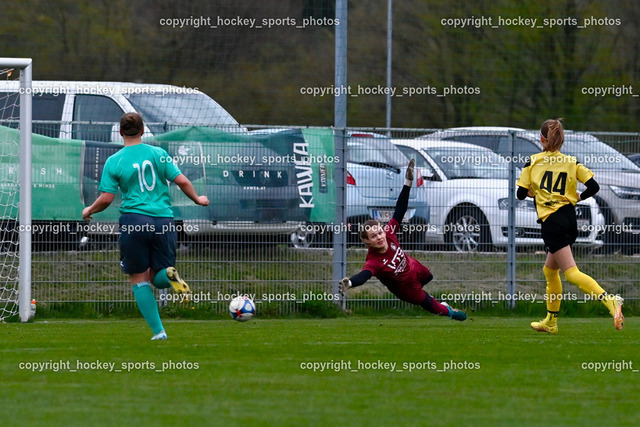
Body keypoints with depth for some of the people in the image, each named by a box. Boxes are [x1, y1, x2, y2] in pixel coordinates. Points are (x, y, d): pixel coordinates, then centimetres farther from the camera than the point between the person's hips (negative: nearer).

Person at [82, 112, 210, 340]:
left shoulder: (113, 161, 1)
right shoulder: (158, 153, 6)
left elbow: (106, 198, -2)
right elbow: (181, 180, 1)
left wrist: (89, 210, 19)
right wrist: (197, 199, 19)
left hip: (134, 221, -2)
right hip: (164, 221, 2)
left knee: (139, 279, 8)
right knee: (157, 277, 15)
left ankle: (158, 330, -2)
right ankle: (169, 274, -22)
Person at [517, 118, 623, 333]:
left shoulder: (533, 162, 0)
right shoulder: (572, 162, 7)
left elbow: (521, 193, 1)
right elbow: (593, 187, -1)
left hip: (552, 222, -6)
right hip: (570, 219, 6)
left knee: (571, 272, -13)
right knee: (550, 270, 23)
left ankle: (609, 300, -35)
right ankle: (551, 322, 29)